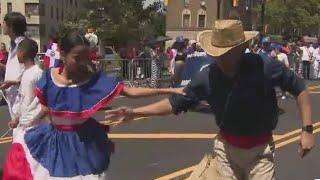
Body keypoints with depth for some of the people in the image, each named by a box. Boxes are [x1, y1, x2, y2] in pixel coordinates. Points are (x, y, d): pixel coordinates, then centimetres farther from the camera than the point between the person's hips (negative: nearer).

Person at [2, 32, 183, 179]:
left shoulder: (95, 79, -17)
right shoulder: (50, 77, -10)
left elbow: (131, 91, -20)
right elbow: (46, 107, 6)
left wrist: (170, 90, -26)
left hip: (84, 143, -3)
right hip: (55, 140, 3)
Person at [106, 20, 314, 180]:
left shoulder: (265, 67, -20)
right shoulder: (207, 77, -13)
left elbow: (299, 88, -7)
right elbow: (176, 103, -3)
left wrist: (307, 130, -12)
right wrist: (134, 112, -8)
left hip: (260, 150, -2)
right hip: (226, 148, 2)